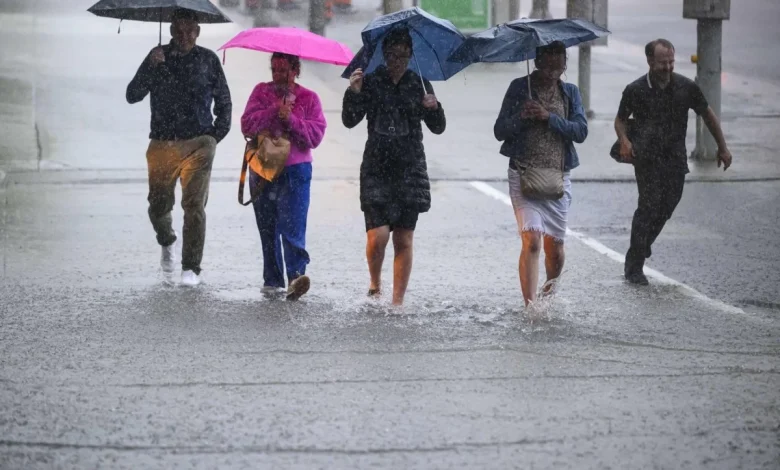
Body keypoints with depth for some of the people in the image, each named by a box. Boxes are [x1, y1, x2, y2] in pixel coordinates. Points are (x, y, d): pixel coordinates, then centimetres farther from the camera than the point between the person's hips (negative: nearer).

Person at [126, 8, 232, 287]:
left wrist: (216, 135, 5)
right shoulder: (158, 58, 6)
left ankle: (191, 268, -5)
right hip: (162, 143, 1)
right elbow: (133, 96, -2)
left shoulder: (208, 60, 6)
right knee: (159, 204, 3)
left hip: (198, 143, -1)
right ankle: (167, 243, 36)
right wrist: (150, 67, -15)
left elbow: (224, 101, 15)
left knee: (194, 205, -10)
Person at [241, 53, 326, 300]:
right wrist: (273, 111, -14)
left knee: (292, 226, -15)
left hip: (295, 171, -3)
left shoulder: (308, 98, 6)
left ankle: (296, 275, -25)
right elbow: (247, 126, -3)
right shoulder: (261, 92, 10)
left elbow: (315, 135, -4)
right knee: (268, 228, 6)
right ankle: (272, 280, 12)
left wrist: (290, 119, -15)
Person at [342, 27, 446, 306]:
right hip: (377, 169, -1)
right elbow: (350, 121, -4)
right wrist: (354, 93, -20)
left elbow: (438, 128, 5)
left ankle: (398, 301, 8)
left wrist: (434, 109, -16)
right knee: (377, 236, -12)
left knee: (404, 240, 1)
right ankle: (375, 283, 16)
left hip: (410, 171, 1)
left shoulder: (418, 84, 6)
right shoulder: (371, 82, 2)